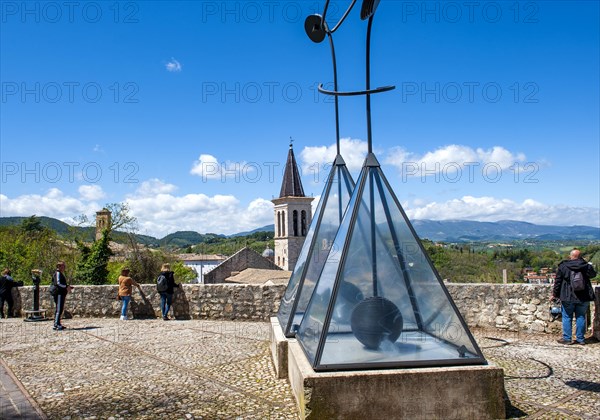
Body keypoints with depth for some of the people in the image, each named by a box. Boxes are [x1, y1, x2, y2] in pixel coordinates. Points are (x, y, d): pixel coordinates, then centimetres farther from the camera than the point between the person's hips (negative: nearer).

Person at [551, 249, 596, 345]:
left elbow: (558, 282, -2)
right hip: (583, 297, 2)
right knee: (581, 317, 10)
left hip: (568, 297, -2)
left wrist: (555, 295, 6)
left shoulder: (563, 266, -5)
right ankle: (580, 339, 14)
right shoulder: (586, 266, -1)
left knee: (567, 317, 5)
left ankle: (567, 338, 5)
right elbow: (593, 274, 21)